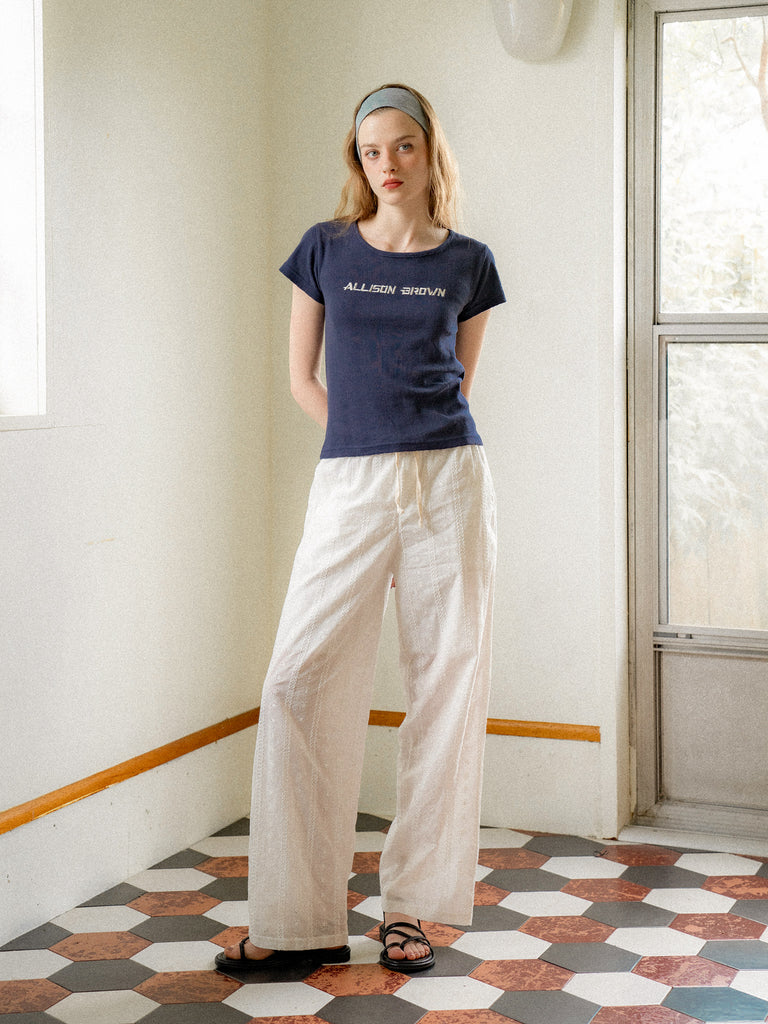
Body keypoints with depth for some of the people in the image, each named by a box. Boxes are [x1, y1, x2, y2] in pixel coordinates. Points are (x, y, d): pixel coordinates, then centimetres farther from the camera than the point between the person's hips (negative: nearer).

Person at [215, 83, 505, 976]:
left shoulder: (467, 264, 9)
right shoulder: (325, 250, 8)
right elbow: (302, 379, 12)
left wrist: (422, 449, 10)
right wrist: (371, 444, 6)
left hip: (450, 482, 0)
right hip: (350, 489, 0)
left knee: (447, 684, 0)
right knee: (299, 683, -8)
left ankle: (414, 907, 12)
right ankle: (301, 920, 1)